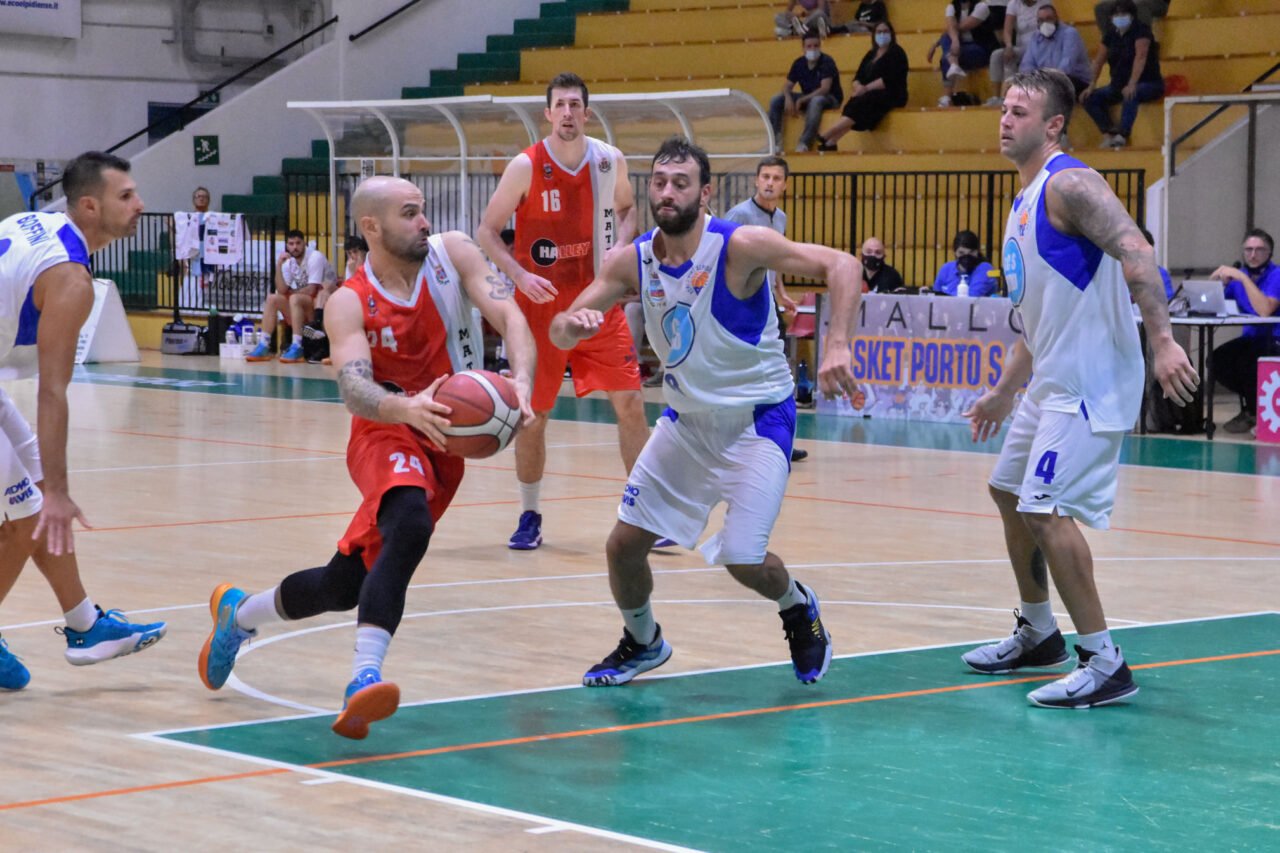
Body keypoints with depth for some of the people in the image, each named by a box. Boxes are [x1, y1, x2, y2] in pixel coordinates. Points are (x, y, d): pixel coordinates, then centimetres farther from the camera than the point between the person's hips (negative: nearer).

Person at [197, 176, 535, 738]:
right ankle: (364, 679, -30)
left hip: (447, 443, 4)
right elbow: (354, 390, -27)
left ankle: (238, 613, 20)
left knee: (346, 584, 0)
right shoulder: (350, 305, -12)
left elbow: (509, 316, -16)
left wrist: (521, 381, -37)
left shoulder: (452, 254, -5)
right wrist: (408, 408, -49)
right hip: (387, 433, -4)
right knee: (410, 528, -34)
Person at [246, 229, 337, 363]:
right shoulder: (289, 262, 6)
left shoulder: (315, 257, -14)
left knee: (295, 298, -32)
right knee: (272, 299, -6)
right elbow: (282, 291, -5)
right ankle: (264, 346, -11)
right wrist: (278, 265, -13)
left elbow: (311, 290, -19)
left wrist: (291, 292, -4)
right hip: (302, 305, 7)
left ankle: (297, 347, -33)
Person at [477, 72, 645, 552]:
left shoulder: (609, 161, -2)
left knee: (629, 403, -4)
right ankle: (530, 516, 19)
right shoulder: (526, 168, -11)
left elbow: (626, 209, 18)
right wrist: (521, 276, -19)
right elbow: (487, 232, -5)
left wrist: (619, 249, -2)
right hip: (541, 306, -2)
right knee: (532, 415, 2)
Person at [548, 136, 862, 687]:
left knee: (742, 559, -14)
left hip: (758, 419, -5)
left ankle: (799, 608, 20)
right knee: (624, 543, 2)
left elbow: (841, 265, -26)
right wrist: (573, 323, -30)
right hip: (687, 418, 5)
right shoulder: (633, 261, -7)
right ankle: (642, 642, 31)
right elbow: (559, 333, -5)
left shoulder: (739, 247, -22)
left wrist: (836, 346, -40)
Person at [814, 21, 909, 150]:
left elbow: (889, 79, -14)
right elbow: (858, 77, 13)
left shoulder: (896, 53, -1)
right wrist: (858, 87, -11)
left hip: (891, 96, -6)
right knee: (854, 101, -27)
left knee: (860, 103, -33)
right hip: (871, 95, 6)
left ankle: (826, 137, -40)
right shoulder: (871, 54, 20)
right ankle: (831, 142, -43)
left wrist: (866, 88, -19)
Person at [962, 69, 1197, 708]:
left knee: (1047, 509, -16)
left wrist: (1161, 340, -37)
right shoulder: (1026, 200, 17)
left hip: (1089, 382, -11)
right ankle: (1039, 635, 36)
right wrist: (1004, 391, 26)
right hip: (1052, 380, 11)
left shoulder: (1069, 185, -14)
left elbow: (1135, 252, -27)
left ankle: (1104, 664, -11)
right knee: (1009, 492, 21)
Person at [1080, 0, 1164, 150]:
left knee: (1130, 95, -40)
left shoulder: (1141, 30, -14)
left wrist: (1132, 84, -40)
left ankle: (1122, 135, -48)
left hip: (1148, 84, -7)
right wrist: (1092, 86, -6)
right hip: (1119, 84, 7)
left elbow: (1140, 57, -27)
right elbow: (1099, 61, 6)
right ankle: (1108, 133, -23)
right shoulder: (1110, 34, 5)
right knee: (1090, 98, -10)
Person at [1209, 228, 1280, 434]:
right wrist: (1223, 283, -12)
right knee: (1217, 360, -19)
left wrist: (1243, 278, -27)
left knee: (1246, 361, -33)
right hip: (1251, 338, 6)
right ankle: (1254, 402, 2)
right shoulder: (1238, 274, 8)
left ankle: (1252, 412, -6)